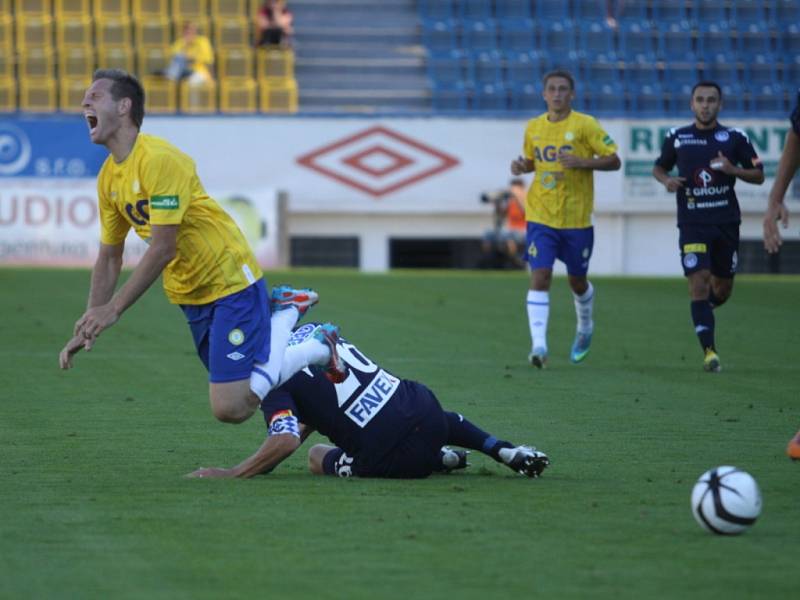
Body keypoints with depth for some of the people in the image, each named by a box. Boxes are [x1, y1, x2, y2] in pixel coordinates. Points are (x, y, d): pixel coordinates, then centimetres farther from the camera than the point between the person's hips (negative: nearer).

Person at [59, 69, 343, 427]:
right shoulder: (108, 176, 5)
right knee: (230, 401, 13)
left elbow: (163, 249, -25)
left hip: (231, 281, -8)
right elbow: (109, 257, 14)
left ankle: (283, 317, 3)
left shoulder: (158, 159, -21)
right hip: (190, 294, 8)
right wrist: (90, 325, 6)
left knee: (230, 407, -17)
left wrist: (112, 309, -22)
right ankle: (276, 311, 27)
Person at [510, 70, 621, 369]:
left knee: (577, 281, 13)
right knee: (540, 277, -14)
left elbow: (614, 161, -7)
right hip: (540, 217, 2)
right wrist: (521, 166, -2)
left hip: (577, 218, -2)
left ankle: (585, 327, 43)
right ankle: (539, 345, -17)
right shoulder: (533, 127, 6)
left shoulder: (585, 125, -7)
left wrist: (582, 162, -23)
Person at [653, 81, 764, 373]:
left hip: (726, 222, 1)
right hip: (692, 224, -1)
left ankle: (703, 312, 44)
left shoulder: (735, 137, 2)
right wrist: (666, 180, -5)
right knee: (698, 282, -14)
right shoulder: (676, 138, 3)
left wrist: (733, 170, -13)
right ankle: (709, 351, -14)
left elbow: (758, 175, 6)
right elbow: (659, 167, 18)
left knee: (722, 289, 9)